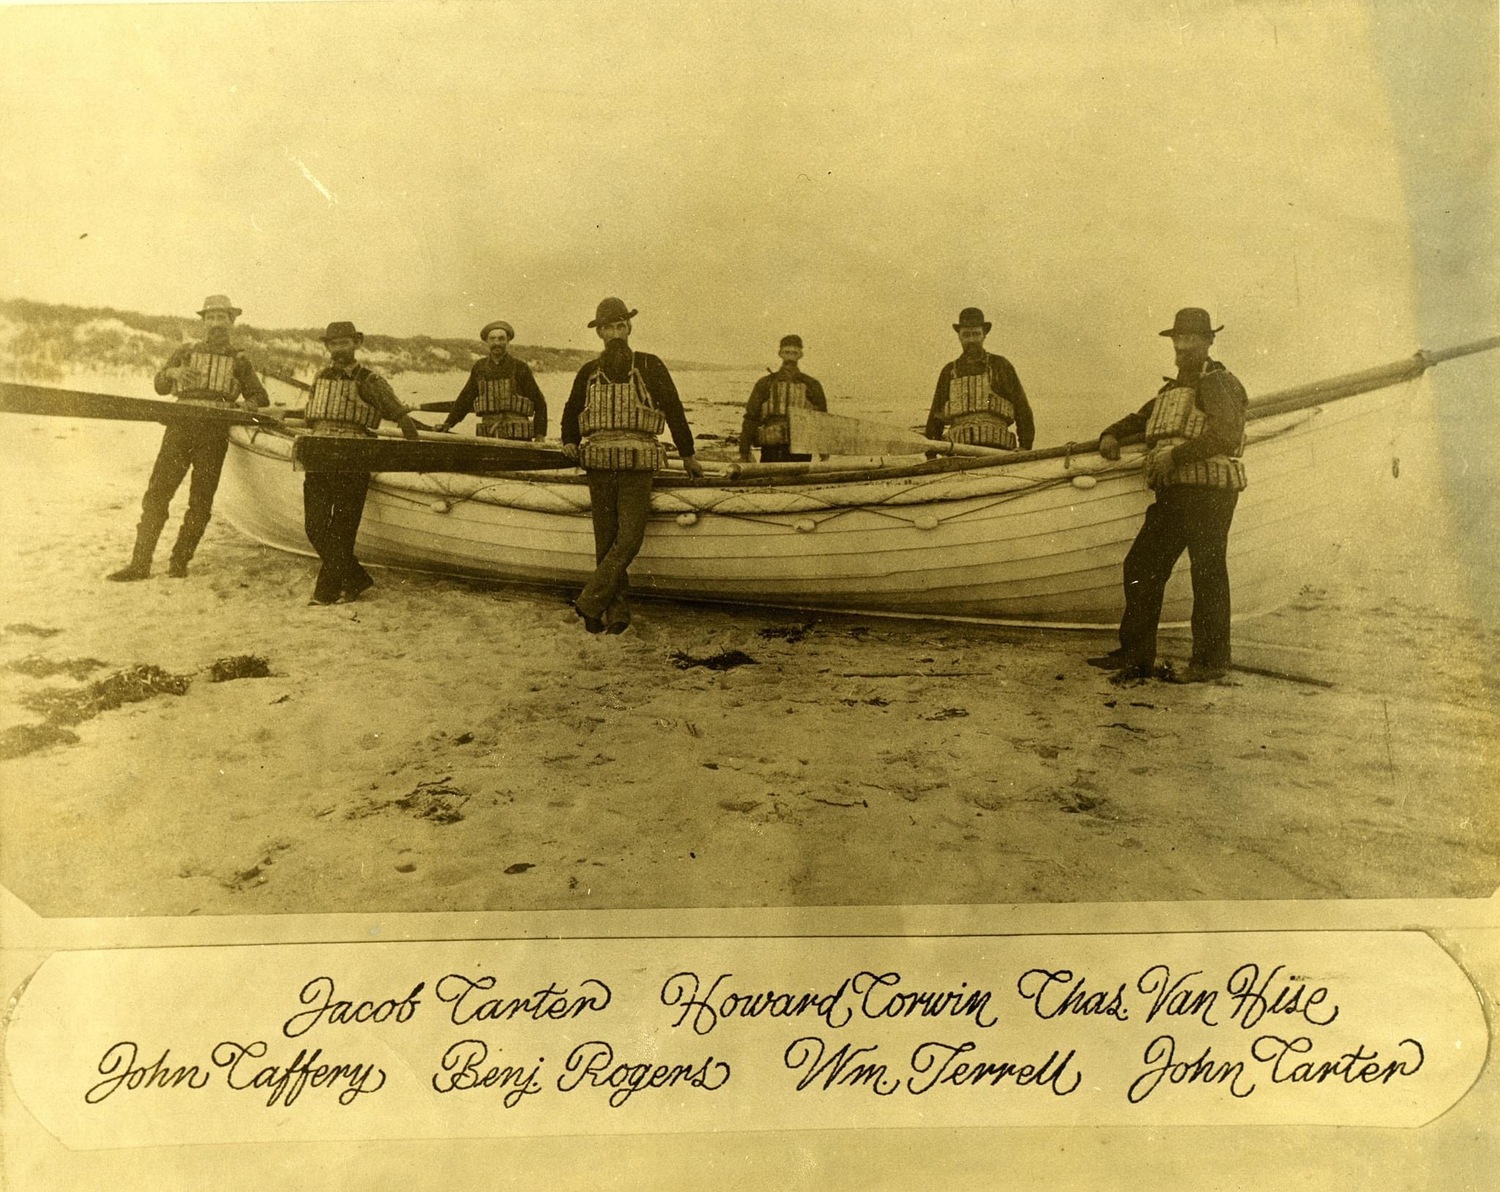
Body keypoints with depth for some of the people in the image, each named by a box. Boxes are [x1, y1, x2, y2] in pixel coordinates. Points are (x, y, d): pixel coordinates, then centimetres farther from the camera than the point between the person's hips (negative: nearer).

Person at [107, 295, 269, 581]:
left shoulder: (239, 361, 18)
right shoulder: (185, 352, 19)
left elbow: (261, 398, 15)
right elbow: (160, 386, 10)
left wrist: (247, 405, -8)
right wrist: (173, 372, -12)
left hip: (214, 432, 0)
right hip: (180, 428, 1)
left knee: (200, 503, -2)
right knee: (156, 494, -7)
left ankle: (179, 561, 7)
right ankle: (140, 563, -6)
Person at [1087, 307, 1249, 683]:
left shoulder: (1221, 384, -2)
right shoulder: (1170, 390, 24)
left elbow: (1226, 435, -16)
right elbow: (1140, 418, 37)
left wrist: (1176, 455, -18)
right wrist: (1112, 434, 17)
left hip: (1209, 490, -8)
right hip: (1172, 494, 8)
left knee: (1207, 573, -5)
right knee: (1141, 567, 6)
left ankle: (1211, 661, 1)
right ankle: (1136, 654, 11)